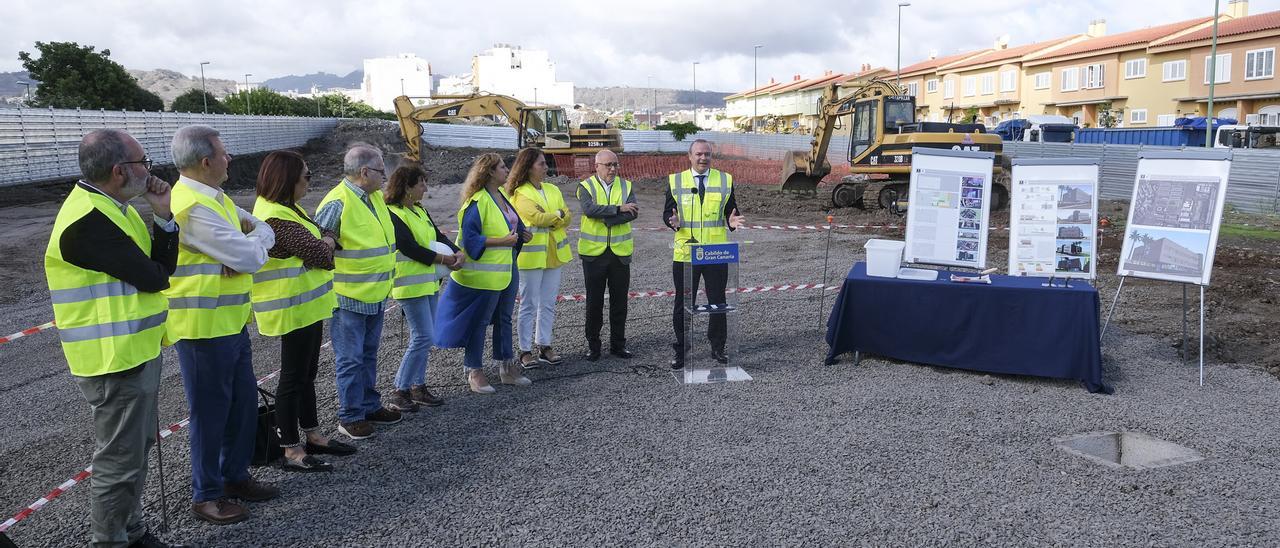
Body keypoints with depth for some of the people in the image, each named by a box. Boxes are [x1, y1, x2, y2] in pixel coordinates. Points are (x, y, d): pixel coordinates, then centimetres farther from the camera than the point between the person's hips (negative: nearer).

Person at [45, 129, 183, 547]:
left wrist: (163, 216, -7)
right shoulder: (88, 220, -24)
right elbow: (153, 278, -23)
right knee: (120, 461, 2)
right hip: (116, 360, -10)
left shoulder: (115, 208, 8)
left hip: (137, 351, 10)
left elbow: (163, 265, 4)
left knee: (138, 446, 22)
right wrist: (153, 270, -1)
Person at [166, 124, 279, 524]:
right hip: (203, 327, -9)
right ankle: (206, 496, 19)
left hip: (232, 323, 9)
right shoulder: (190, 207, -21)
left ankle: (235, 475, 33)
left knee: (244, 402, 17)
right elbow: (250, 257, -23)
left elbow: (264, 230, 9)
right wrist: (252, 246, 0)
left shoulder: (216, 198, 11)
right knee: (211, 411, 4)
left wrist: (246, 245, -12)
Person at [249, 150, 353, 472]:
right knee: (294, 377, -1)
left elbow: (311, 241, 15)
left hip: (307, 305, 10)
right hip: (296, 308, -10)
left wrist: (321, 241, -6)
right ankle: (292, 452, 9)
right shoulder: (277, 218, -22)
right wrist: (328, 240, -2)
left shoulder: (284, 209, 11)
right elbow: (318, 253, -22)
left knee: (307, 373, 18)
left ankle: (313, 436, 30)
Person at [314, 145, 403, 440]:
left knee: (368, 354, 19)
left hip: (376, 295, 8)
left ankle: (369, 406, 31)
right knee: (350, 359, 2)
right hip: (348, 298, -8)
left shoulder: (375, 197, 8)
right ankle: (350, 416, 13)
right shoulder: (337, 203, -19)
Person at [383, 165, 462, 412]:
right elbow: (410, 247, -20)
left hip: (429, 281, 9)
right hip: (410, 283, -9)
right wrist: (444, 259, -14)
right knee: (423, 337, -10)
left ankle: (418, 386, 21)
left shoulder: (420, 211, 14)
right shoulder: (392, 214, -14)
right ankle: (399, 392, 0)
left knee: (424, 337, 12)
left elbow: (439, 236, 12)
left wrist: (456, 253, -7)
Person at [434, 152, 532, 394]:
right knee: (478, 322, 3)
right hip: (485, 273, -9)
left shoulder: (501, 196, 11)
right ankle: (474, 372, 15)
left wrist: (521, 236, 6)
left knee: (504, 319, 17)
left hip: (507, 270, 9)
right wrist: (501, 241, -24)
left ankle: (507, 368, 27)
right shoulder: (478, 202, -17)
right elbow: (469, 238, -21)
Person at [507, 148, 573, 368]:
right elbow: (537, 218, -21)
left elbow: (567, 217, 2)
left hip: (553, 254, 6)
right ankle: (525, 351, 9)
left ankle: (545, 347, 20)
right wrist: (558, 214, -5)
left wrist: (548, 218, -14)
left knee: (548, 304, 11)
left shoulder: (553, 190, 11)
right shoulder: (520, 194, -8)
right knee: (529, 306, 0)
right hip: (531, 256, -6)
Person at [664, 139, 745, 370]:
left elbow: (731, 210, 10)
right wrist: (673, 221, -19)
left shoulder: (725, 180, 6)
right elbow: (667, 211, 4)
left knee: (718, 302, 9)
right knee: (683, 304, 6)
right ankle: (681, 350, 17)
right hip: (685, 253, -1)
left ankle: (717, 348, 23)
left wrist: (732, 221, -13)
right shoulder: (675, 181, 4)